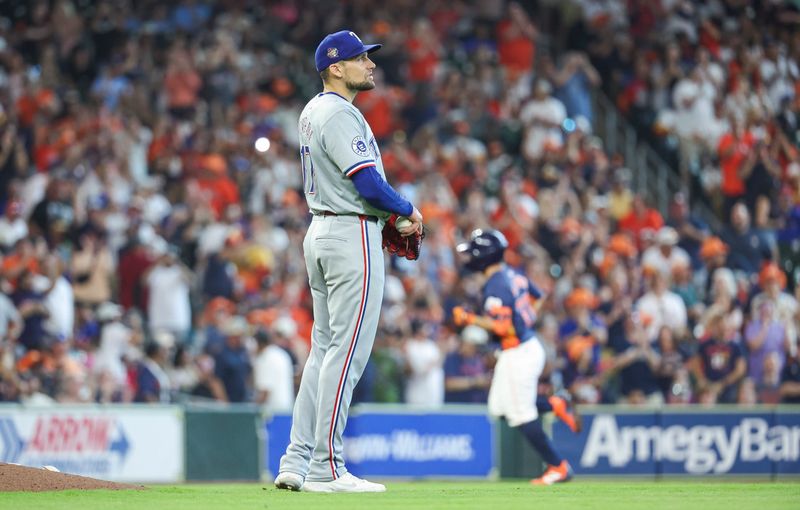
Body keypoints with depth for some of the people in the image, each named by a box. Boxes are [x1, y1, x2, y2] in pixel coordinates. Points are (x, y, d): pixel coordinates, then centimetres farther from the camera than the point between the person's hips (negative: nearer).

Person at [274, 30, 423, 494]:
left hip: (320, 230, 10)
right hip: (353, 234, -10)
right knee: (347, 352, -8)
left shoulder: (312, 112, 16)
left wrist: (387, 214, 12)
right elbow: (369, 182, -22)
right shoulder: (340, 114, -16)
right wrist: (408, 211, -5)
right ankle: (327, 469, -8)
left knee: (325, 350, 12)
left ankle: (296, 463, 11)